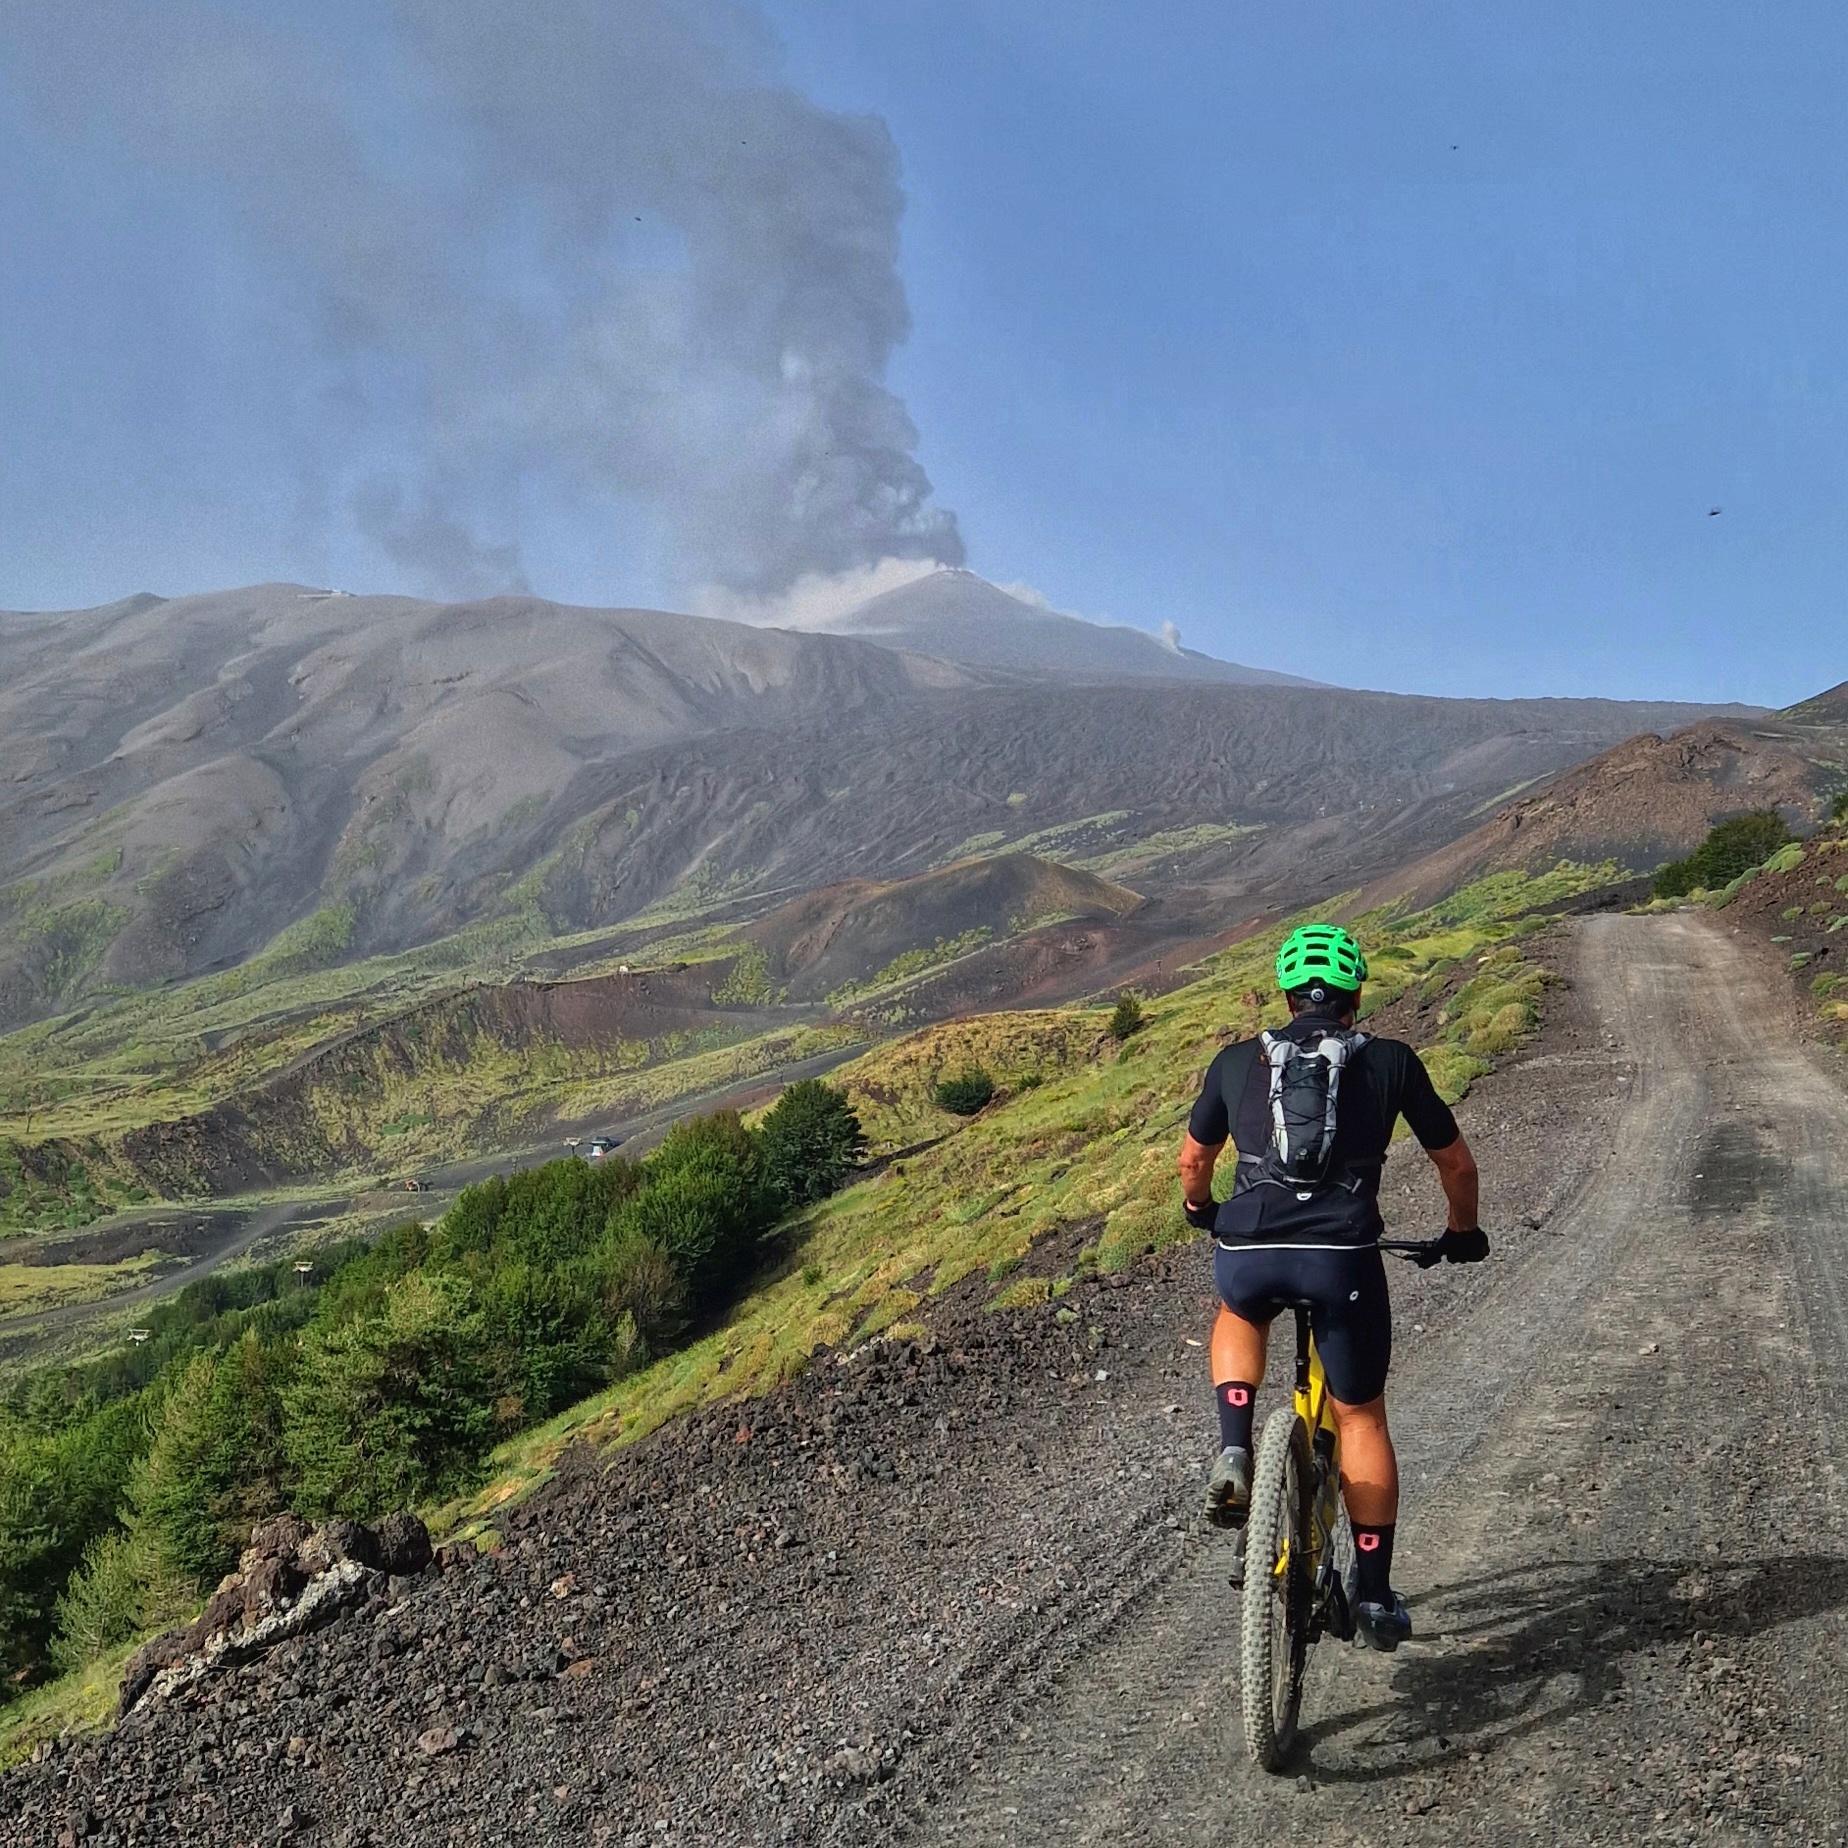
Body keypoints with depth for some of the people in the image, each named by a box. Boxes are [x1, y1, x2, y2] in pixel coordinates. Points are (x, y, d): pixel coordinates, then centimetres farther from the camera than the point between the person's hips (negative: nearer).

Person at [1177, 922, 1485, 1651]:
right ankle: (1375, 1598, 22)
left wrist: (1200, 1210, 50)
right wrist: (1462, 1232, 42)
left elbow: (1193, 1160, 28)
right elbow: (1456, 1162, 23)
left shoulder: (1239, 1060, 16)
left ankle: (1233, 1453, 15)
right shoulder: (1390, 1061, 14)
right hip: (1342, 1255, -1)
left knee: (1238, 1317, 36)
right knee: (1361, 1417, 18)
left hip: (1247, 1251, 1)